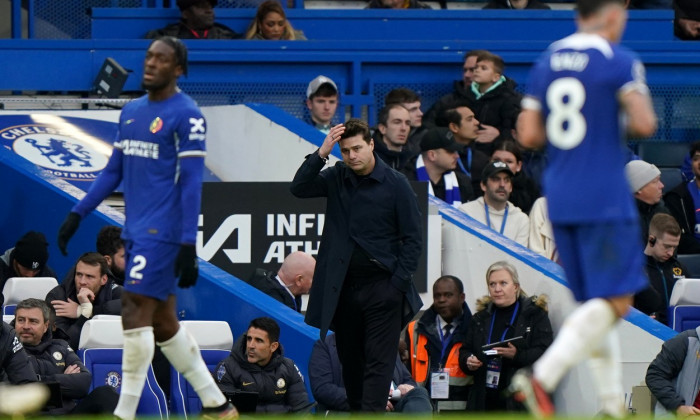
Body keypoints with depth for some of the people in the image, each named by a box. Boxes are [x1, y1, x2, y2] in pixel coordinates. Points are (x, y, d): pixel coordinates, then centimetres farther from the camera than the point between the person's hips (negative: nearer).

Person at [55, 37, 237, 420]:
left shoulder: (186, 115, -8)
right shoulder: (131, 111, 15)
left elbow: (191, 183, -13)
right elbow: (113, 170, 20)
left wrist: (188, 245, -17)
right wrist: (77, 214, 13)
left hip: (162, 231, -8)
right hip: (136, 231, 8)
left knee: (136, 313, -13)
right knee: (163, 324, 10)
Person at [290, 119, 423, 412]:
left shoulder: (396, 184, -3)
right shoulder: (337, 178, 7)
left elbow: (412, 239, -2)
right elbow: (299, 188, -5)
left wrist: (398, 283, -9)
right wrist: (321, 153, -15)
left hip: (383, 288, -4)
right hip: (344, 287, 4)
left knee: (378, 363, -9)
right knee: (350, 363, 8)